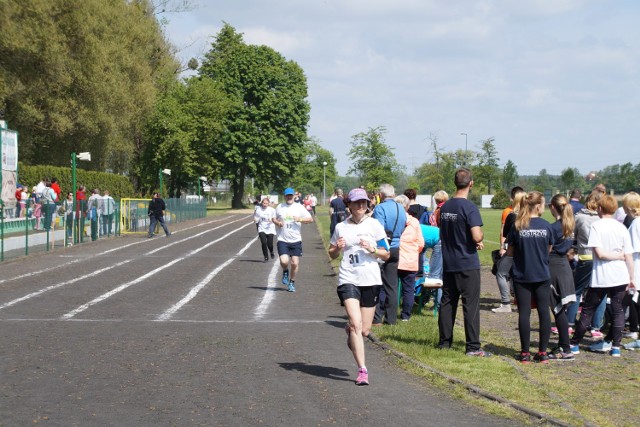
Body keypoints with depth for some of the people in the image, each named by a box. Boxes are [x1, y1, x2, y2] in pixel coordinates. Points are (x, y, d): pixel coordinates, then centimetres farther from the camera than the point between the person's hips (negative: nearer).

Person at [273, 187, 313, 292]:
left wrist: (300, 219, -16)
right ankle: (285, 272, 18)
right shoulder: (279, 207, 5)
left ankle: (292, 282, 19)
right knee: (284, 261, -17)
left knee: (295, 263, -2)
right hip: (283, 240, 0)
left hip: (296, 240, 0)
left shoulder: (299, 207, 2)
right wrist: (277, 223, -4)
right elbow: (274, 219, 18)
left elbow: (310, 219, 1)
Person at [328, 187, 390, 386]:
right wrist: (337, 247, -6)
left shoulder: (374, 225, 4)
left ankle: (350, 332, 42)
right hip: (348, 279, -1)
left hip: (371, 280, 1)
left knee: (365, 330, 5)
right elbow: (332, 254, 16)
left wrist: (372, 249, -13)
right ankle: (362, 370, -14)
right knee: (356, 323, -17)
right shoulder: (341, 227, 6)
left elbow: (386, 254, 6)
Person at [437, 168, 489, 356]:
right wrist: (479, 238, 0)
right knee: (471, 305, -4)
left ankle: (444, 342, 18)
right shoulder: (469, 208, -15)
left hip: (448, 263, 7)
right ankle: (473, 347, -4)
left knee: (447, 302, 12)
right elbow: (477, 236, -25)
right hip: (468, 264, -7)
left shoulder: (445, 207, 8)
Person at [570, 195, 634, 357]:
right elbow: (629, 256, 2)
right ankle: (615, 346, 8)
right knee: (617, 310, 11)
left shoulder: (597, 226, -8)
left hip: (601, 278, -3)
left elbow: (599, 253, -16)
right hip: (620, 277, 3)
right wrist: (631, 278, 10)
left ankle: (574, 344, 13)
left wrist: (618, 256, -2)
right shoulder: (621, 227, 3)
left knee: (588, 310, 7)